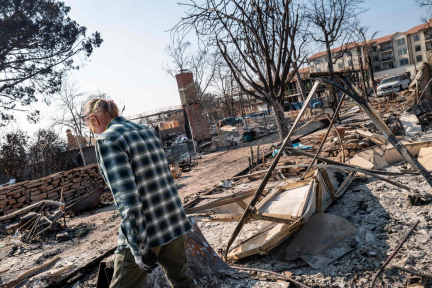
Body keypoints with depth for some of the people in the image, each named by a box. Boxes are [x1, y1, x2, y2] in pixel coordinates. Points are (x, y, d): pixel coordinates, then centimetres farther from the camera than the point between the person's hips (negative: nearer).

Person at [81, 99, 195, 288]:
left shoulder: (107, 140, -14)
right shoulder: (147, 131, 10)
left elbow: (127, 197, -22)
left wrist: (139, 248, -18)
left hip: (143, 231, -7)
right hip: (172, 221, 8)